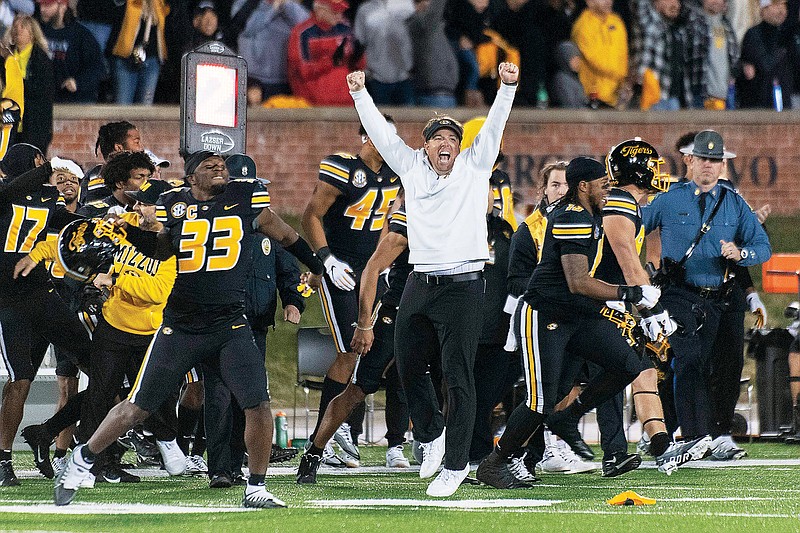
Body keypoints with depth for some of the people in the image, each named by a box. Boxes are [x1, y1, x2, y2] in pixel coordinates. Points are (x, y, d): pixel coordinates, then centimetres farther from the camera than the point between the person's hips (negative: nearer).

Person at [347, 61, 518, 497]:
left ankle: (456, 462, 1)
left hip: (463, 285, -4)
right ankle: (431, 435, 37)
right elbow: (381, 131, 9)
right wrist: (359, 93, 1)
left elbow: (494, 126, -4)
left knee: (458, 376, -4)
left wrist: (506, 87, -17)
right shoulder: (411, 167, 11)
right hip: (420, 283, 4)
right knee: (410, 368, 13)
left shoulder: (474, 166, 4)